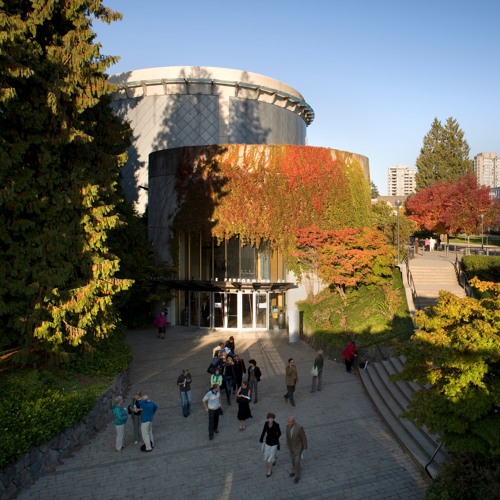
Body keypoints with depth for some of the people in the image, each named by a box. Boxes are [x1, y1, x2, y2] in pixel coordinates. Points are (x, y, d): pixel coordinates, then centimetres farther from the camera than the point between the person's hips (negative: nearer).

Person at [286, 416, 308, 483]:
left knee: (297, 462, 2)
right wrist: (288, 445, 12)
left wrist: (305, 447, -7)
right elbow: (288, 436, 0)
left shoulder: (299, 427, -35)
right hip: (291, 446, 5)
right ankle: (295, 470, 50)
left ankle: (297, 476, 25)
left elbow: (304, 437, -20)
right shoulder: (288, 426, -16)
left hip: (298, 447, -5)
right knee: (293, 459, 24)